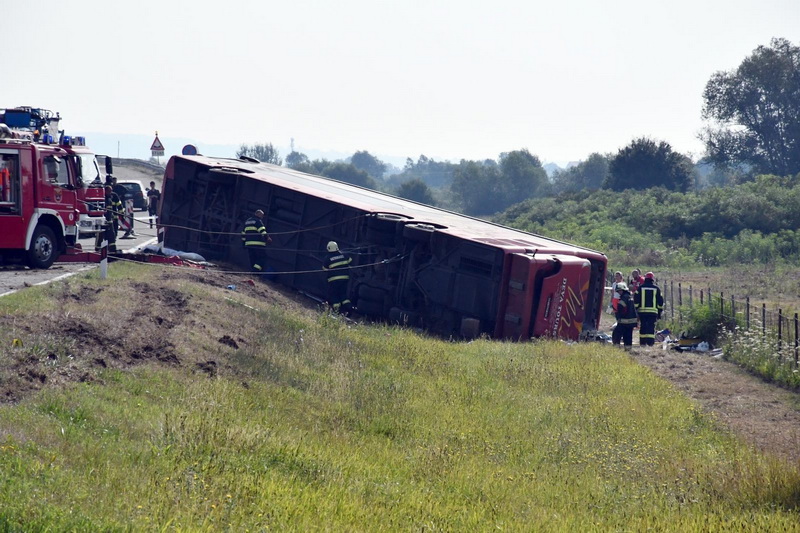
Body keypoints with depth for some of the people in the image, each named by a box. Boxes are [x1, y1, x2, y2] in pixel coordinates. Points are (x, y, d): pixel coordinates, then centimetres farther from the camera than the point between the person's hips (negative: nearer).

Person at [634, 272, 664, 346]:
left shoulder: (640, 288, 4)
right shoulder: (656, 288, 6)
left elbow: (636, 300, 2)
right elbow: (660, 302, 10)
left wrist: (635, 310, 8)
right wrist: (659, 312, 16)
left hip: (642, 310, 1)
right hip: (653, 311, -1)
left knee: (643, 326, 6)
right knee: (651, 326, -2)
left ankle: (643, 342, 6)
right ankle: (650, 342, -10)